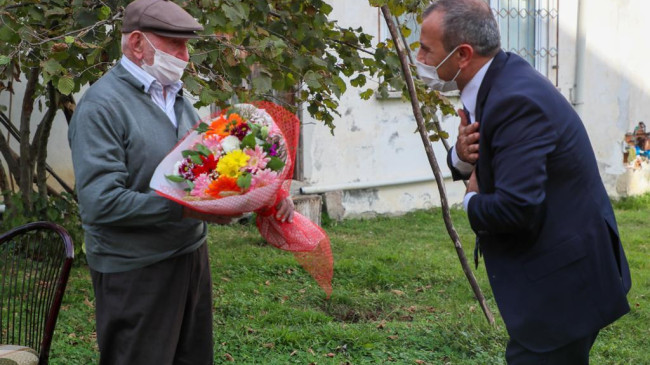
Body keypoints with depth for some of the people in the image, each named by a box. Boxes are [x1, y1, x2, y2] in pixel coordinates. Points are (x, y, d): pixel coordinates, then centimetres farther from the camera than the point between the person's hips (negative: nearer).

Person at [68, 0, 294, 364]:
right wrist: (187, 208, -25)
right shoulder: (102, 105, -16)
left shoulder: (176, 97, 10)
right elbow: (100, 203, -24)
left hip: (192, 255, 8)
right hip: (137, 271, -8)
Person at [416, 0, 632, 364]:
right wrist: (462, 156, -11)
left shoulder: (516, 100, -26)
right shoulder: (498, 77, 3)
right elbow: (480, 165, 13)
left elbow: (516, 208, -33)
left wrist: (471, 201, -12)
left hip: (562, 281, -10)